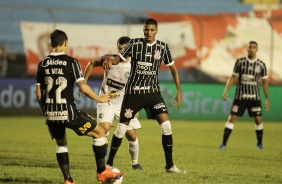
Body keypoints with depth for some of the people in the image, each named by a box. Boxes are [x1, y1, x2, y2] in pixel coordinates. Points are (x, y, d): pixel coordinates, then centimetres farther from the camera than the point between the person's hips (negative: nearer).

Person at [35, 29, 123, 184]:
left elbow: (38, 93, 8)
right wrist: (100, 99, 1)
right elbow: (83, 87, -14)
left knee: (61, 143, 25)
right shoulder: (71, 62, -7)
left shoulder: (43, 64, 6)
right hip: (68, 112, -5)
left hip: (51, 114, 5)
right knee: (99, 132, 12)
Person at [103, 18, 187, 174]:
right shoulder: (134, 43, -6)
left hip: (153, 91, 2)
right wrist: (110, 61, -32)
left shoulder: (162, 47, 0)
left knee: (166, 124, -12)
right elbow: (120, 58, -8)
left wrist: (179, 91, 0)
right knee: (122, 127, 0)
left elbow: (172, 68, 7)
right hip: (133, 92, -2)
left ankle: (169, 165, -2)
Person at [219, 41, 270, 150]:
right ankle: (224, 143, -4)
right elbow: (233, 77, 4)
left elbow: (264, 82, 7)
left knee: (258, 119, -3)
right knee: (232, 118, -6)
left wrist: (267, 99, 6)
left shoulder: (261, 65, 1)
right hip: (240, 95, -1)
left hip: (254, 96, 1)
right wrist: (226, 90, -5)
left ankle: (259, 144, 15)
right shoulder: (240, 62, -1)